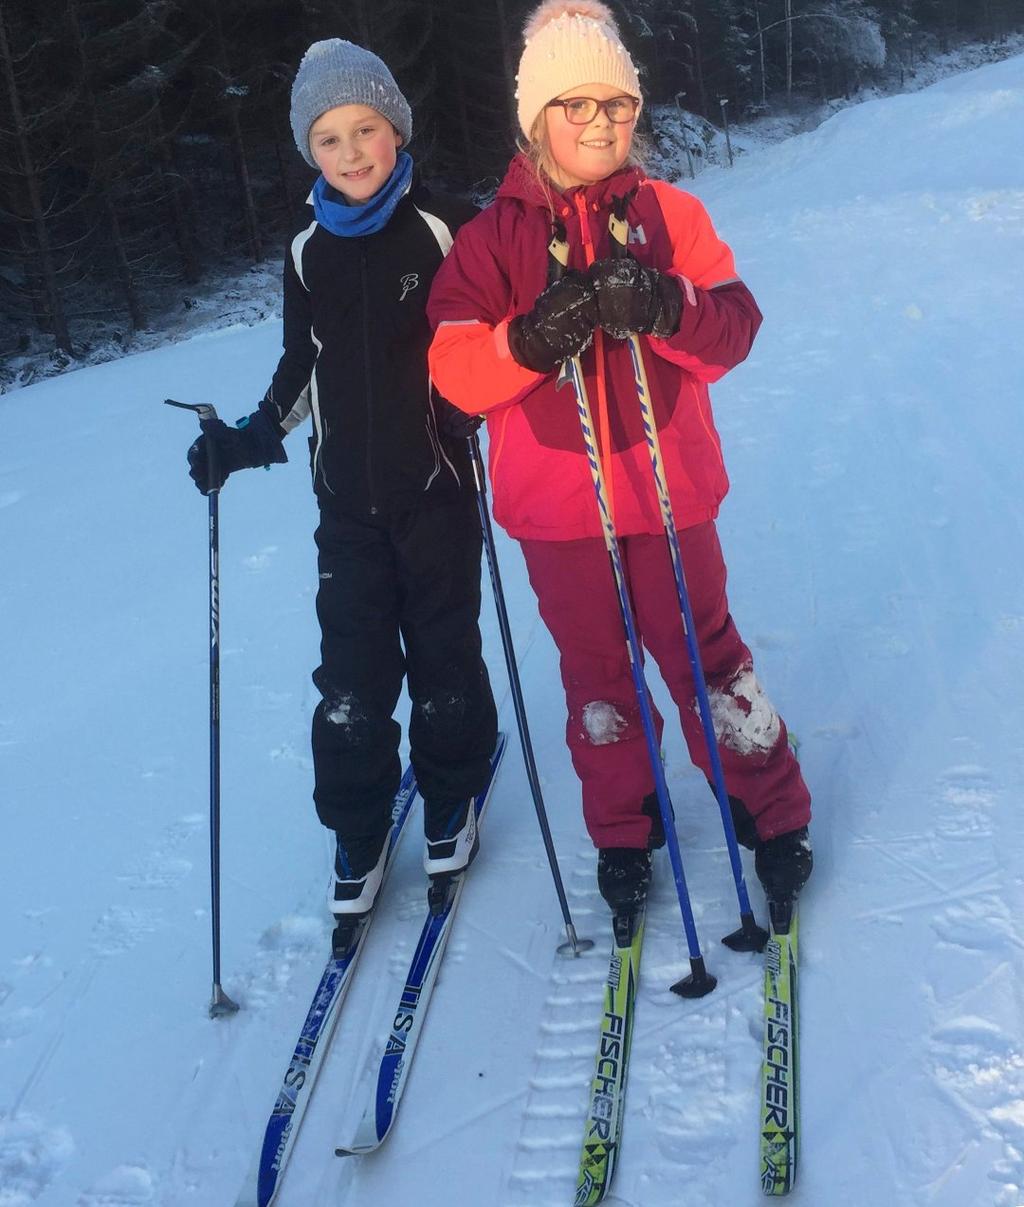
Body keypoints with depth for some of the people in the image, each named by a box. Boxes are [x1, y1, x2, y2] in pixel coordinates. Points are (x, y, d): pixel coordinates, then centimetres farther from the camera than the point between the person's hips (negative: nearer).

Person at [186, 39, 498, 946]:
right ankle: (358, 830, 19)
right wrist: (253, 439, 3)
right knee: (351, 673, 3)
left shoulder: (447, 229, -7)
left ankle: (451, 796, 31)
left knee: (443, 656, 9)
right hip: (348, 499, 3)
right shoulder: (309, 251, 5)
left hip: (436, 491, -3)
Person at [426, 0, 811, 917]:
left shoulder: (670, 213, 2)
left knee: (703, 652, 6)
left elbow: (734, 327, -8)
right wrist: (529, 339, -28)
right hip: (556, 504, 1)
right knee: (595, 668, 14)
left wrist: (664, 307, -28)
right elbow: (454, 369, -8)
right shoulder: (493, 236, 0)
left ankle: (772, 815, 25)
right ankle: (623, 831, 31)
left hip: (667, 488, 0)